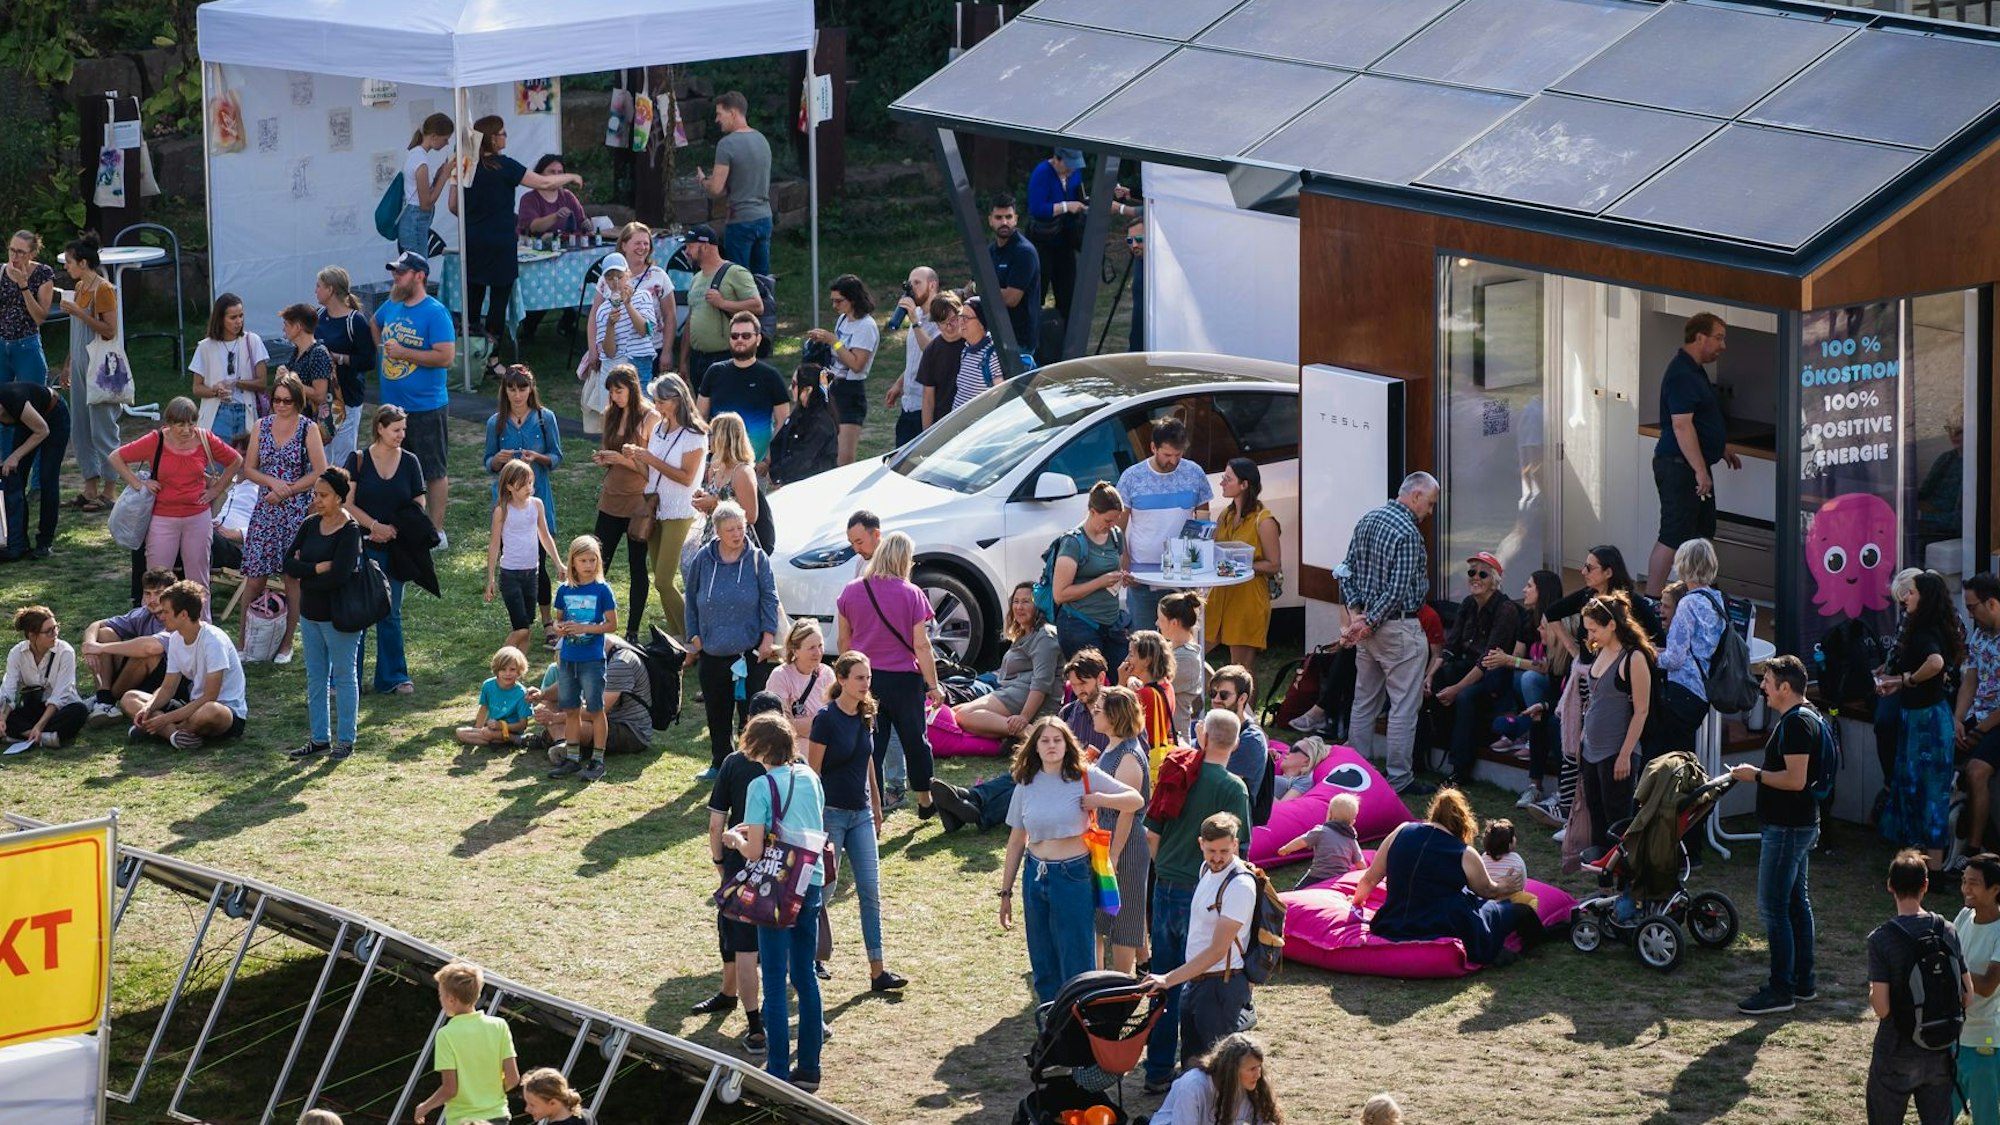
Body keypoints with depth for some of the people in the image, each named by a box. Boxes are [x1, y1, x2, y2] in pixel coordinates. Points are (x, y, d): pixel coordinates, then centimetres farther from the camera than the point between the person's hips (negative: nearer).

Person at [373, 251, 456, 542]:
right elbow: (375, 324, 32)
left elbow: (446, 356, -23)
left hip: (425, 407, -8)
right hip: (392, 405, 8)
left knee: (434, 471, 1)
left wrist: (403, 353, -21)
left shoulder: (435, 313, -15)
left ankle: (437, 532, 7)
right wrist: (380, 349, 15)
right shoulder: (391, 306, 8)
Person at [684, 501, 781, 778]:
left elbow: (770, 598, 0)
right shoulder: (703, 559, 2)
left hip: (750, 651, -3)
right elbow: (691, 599, 11)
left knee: (751, 713, 1)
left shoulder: (757, 558, -3)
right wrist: (694, 636, 7)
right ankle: (719, 763, 25)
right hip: (712, 651, 3)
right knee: (717, 714, 12)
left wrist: (768, 635, -7)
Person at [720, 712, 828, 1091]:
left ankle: (779, 1072, 1)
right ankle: (809, 1068, 18)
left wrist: (735, 839, 8)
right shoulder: (810, 778, 6)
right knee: (805, 975, 14)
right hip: (812, 885, 6)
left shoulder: (762, 786, -13)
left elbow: (753, 851, -14)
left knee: (774, 981, 0)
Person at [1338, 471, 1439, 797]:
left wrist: (1357, 614, 2)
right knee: (1404, 705, -2)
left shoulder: (1366, 522, 9)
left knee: (1364, 702, 14)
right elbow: (1397, 591, -21)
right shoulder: (1408, 533, -18)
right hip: (1399, 628, -9)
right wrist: (1368, 623, -12)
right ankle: (1399, 779, -1)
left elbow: (1347, 573, 10)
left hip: (1369, 627, 9)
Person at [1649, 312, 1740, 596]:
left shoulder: (1695, 371, 13)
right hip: (1679, 466, -11)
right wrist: (1700, 471, -26)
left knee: (1701, 533, 18)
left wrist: (1722, 450, 30)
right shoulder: (1682, 375, -20)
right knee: (1672, 538, -8)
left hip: (1694, 466, 11)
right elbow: (1682, 425, -26)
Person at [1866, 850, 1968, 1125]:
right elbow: (1967, 994, -1)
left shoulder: (1882, 938, -17)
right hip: (1939, 1055, 4)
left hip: (1896, 1057, -4)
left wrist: (1872, 991, 0)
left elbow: (1881, 1008, -20)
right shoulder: (1947, 932, -5)